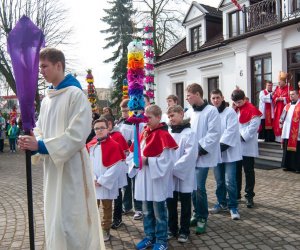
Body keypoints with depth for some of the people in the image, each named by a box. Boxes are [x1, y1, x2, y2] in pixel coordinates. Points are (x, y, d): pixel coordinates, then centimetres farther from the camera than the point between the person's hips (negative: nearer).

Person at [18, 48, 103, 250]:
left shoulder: (76, 94, -11)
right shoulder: (47, 99, 13)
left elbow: (77, 135, -19)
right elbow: (41, 130, 16)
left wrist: (41, 146, -20)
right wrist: (33, 141, -7)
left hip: (71, 166, -8)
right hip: (52, 166, 8)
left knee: (69, 220, -3)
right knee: (56, 219, 16)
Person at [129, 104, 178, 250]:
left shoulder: (163, 135, -14)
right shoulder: (143, 133, 8)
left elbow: (167, 160, -20)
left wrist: (147, 160, -20)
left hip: (157, 179, -7)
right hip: (143, 178, 7)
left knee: (159, 212, 6)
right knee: (146, 211, 17)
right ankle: (149, 237, 33)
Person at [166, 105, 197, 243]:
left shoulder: (189, 133, -9)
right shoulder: (168, 133, 6)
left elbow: (190, 155, -17)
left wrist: (174, 168, -20)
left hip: (184, 175, -4)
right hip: (169, 176, 5)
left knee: (185, 205, 9)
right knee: (171, 204, 14)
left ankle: (184, 231, 23)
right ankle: (172, 229, 29)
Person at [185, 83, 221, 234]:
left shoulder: (211, 111, -7)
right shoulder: (189, 112, 12)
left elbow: (214, 133, -13)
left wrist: (201, 150, -15)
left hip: (203, 156, -6)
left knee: (199, 187, -7)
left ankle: (202, 218, 11)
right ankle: (197, 214, 27)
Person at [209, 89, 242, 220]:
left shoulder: (230, 112, -5)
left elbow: (230, 132, -13)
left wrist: (220, 147, -18)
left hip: (229, 152, -4)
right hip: (216, 153, 4)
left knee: (230, 182, -6)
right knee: (219, 181, 12)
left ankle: (233, 206, 9)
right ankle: (222, 203, 28)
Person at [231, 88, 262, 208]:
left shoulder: (251, 110, -9)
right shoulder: (234, 110, 12)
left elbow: (253, 126, -16)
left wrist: (242, 136, -17)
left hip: (247, 147, -6)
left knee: (248, 172, 2)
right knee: (236, 171, 14)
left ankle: (249, 196, 12)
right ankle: (236, 193, 27)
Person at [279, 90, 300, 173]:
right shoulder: (287, 106, 17)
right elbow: (283, 116, 17)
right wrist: (281, 120, -5)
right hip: (287, 131, 6)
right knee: (287, 149, 10)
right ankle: (287, 165, 18)